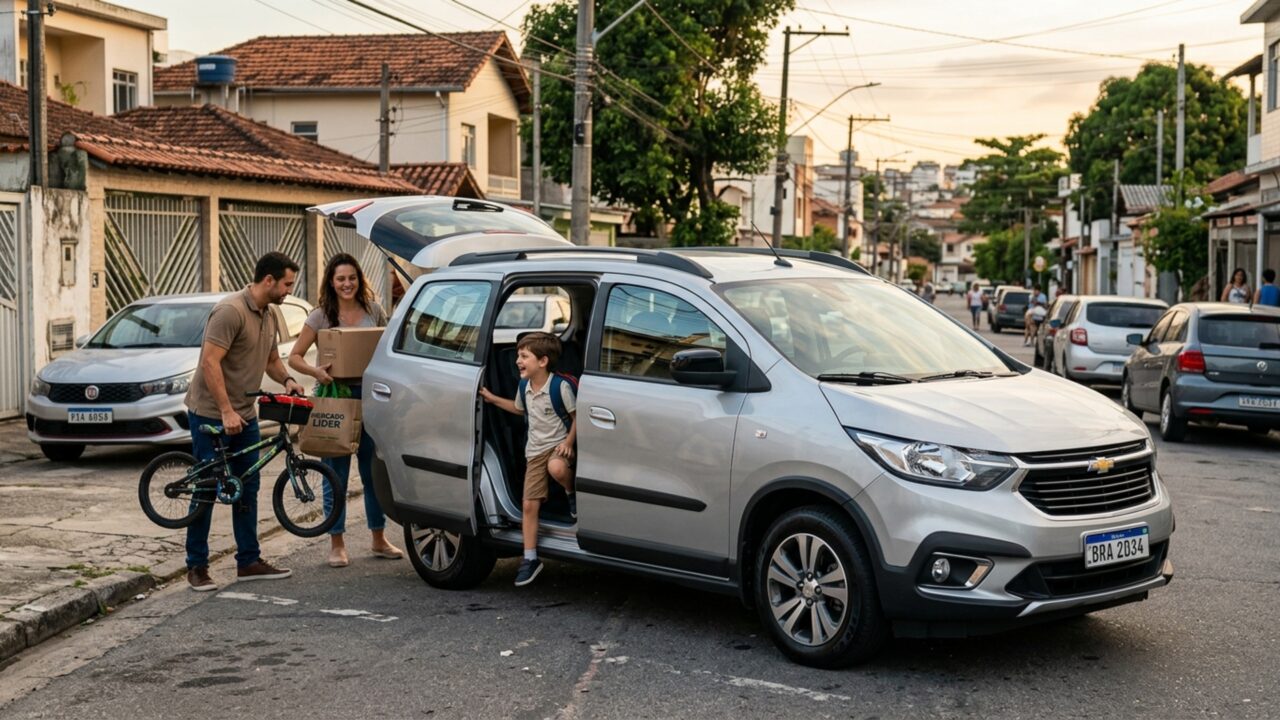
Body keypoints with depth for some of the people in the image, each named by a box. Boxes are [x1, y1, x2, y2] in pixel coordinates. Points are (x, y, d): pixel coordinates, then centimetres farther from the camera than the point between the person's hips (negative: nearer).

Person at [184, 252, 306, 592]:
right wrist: (226, 411, -26)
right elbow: (210, 362, -24)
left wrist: (287, 379, 3)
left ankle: (249, 561, 18)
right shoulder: (231, 310, -19)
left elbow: (271, 359, 24)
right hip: (211, 414, -9)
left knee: (247, 488, 11)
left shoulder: (269, 315, 9)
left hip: (245, 415, 9)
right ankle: (196, 567, 7)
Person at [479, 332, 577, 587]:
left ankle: (572, 493, -5)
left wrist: (569, 442, -20)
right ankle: (530, 558, 6)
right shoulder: (524, 386, 6)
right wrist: (493, 399, 22)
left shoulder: (560, 386, -15)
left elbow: (577, 417, -8)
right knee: (529, 504, -2)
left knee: (556, 468, -41)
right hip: (535, 450, 6)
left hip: (559, 444, -6)